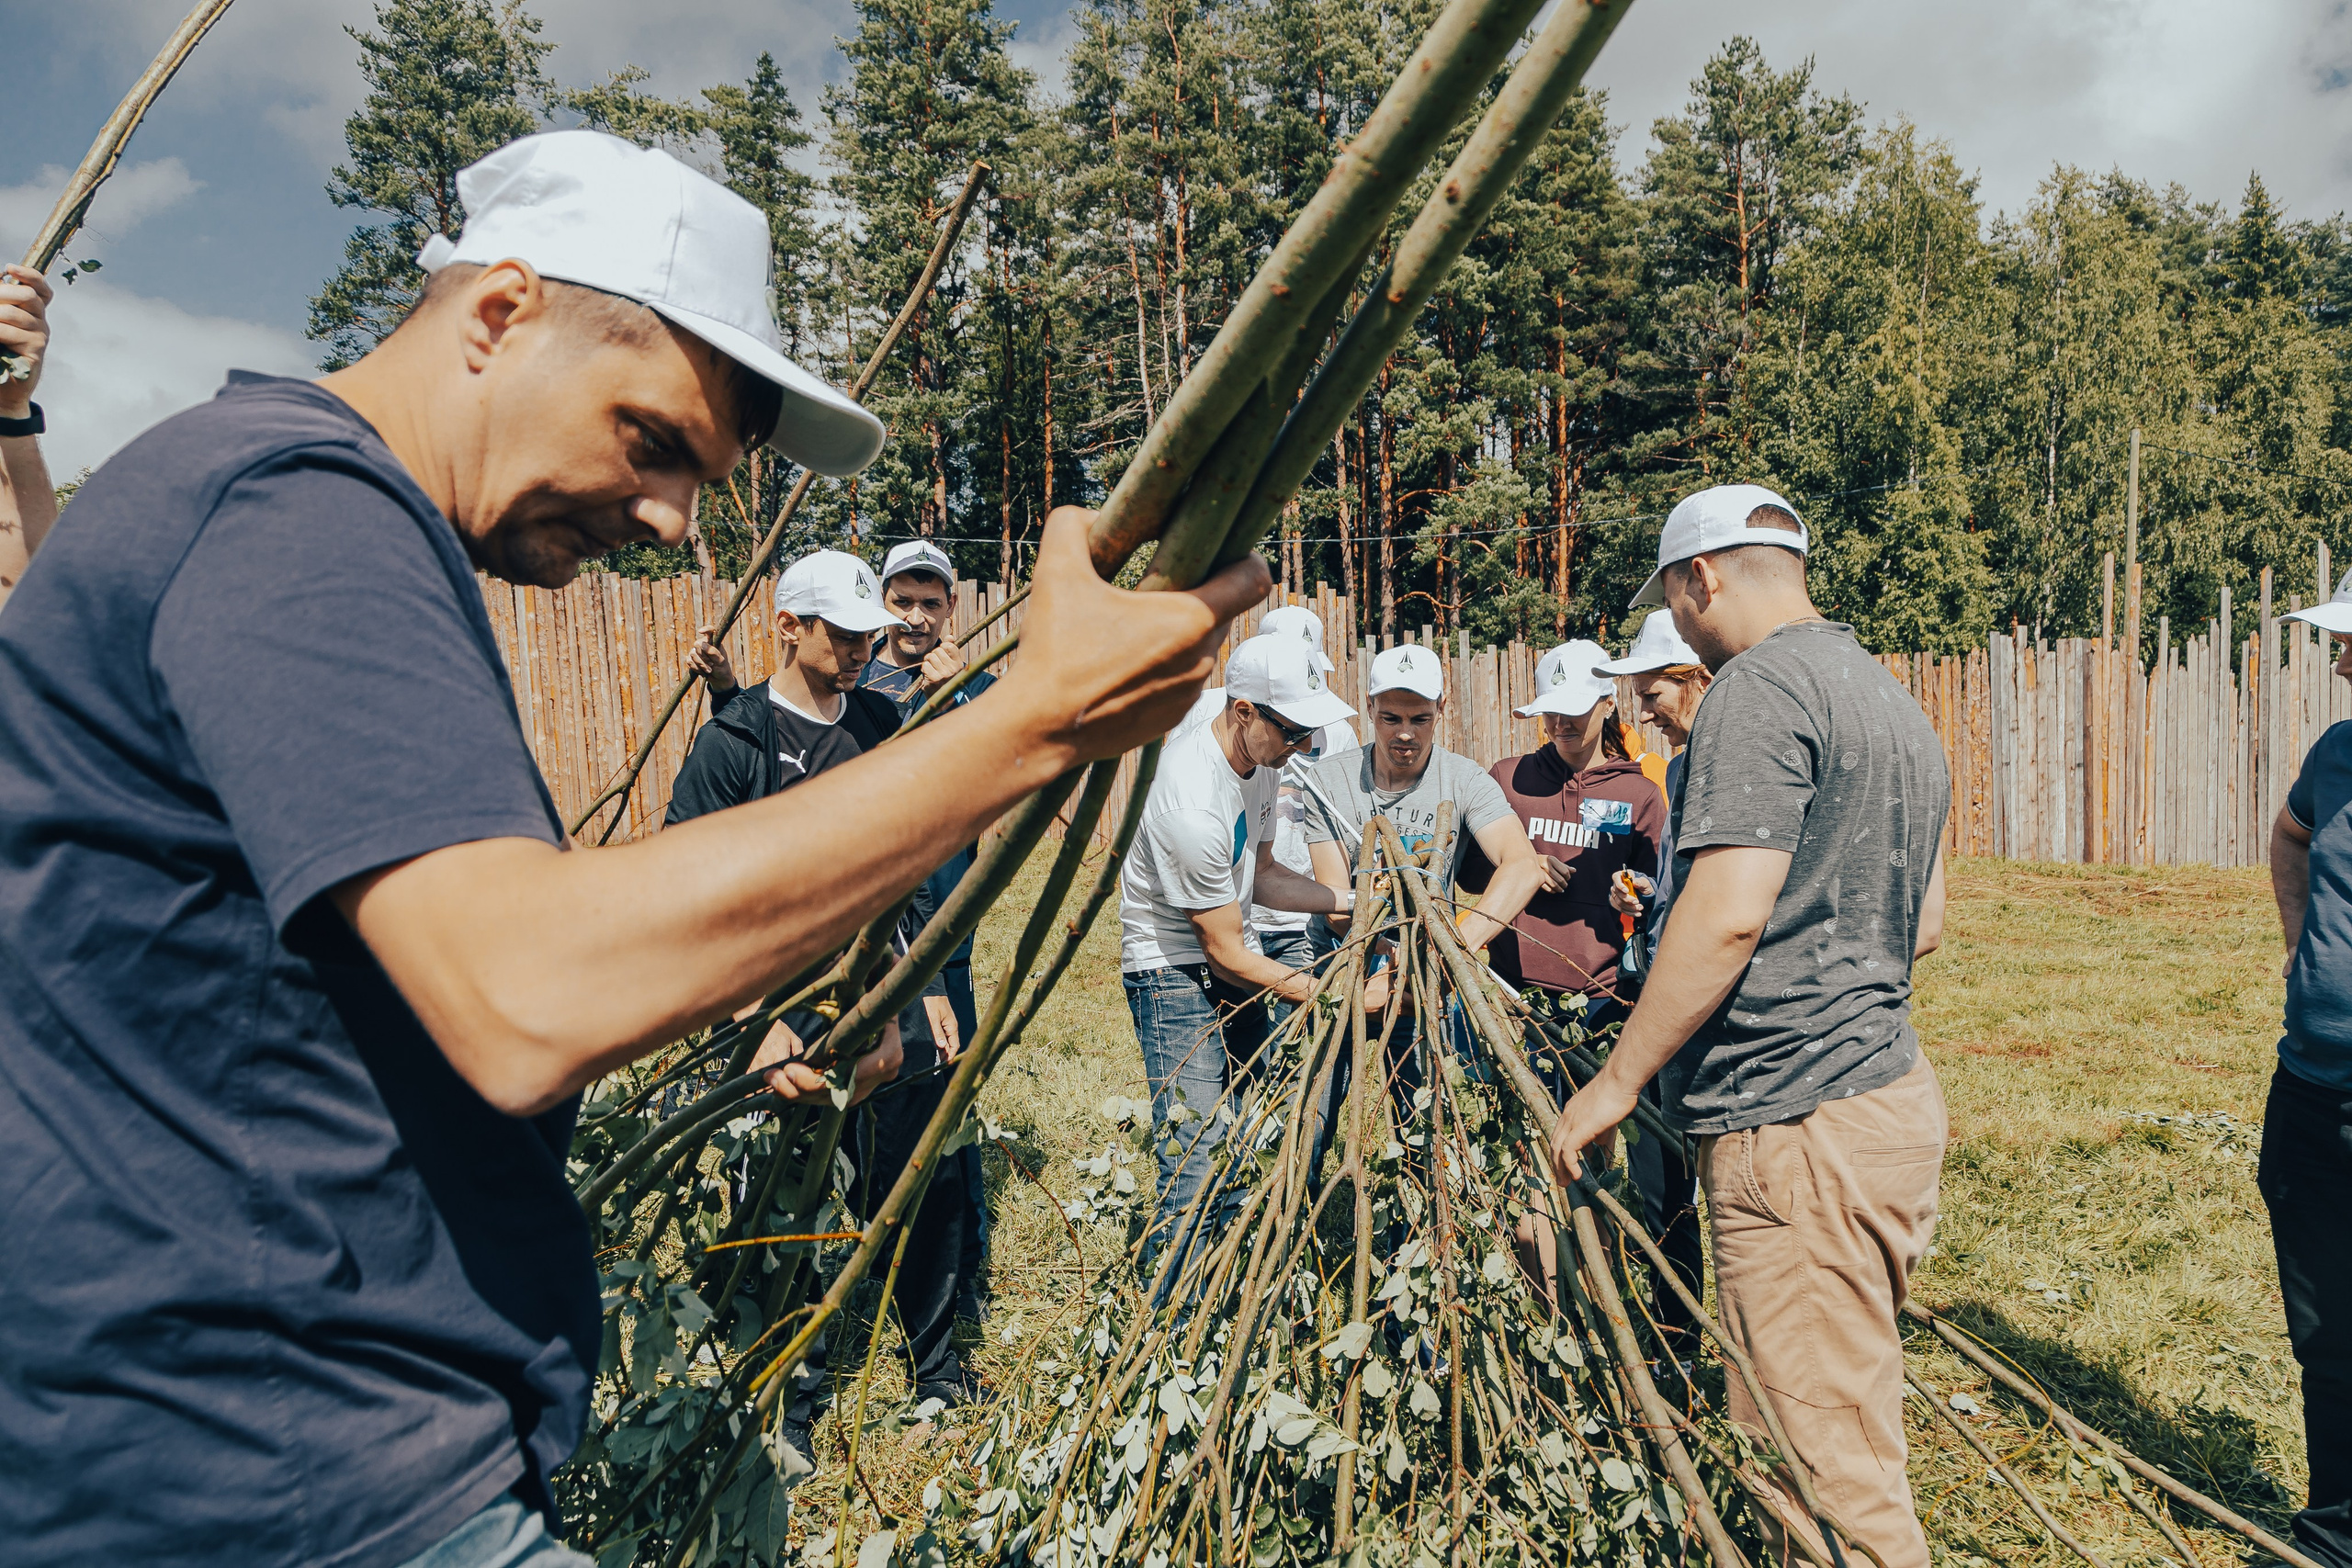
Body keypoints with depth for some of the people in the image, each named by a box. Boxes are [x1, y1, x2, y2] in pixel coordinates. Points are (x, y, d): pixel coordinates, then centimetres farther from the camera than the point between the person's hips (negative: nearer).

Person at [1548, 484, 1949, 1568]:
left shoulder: (1763, 688, -12)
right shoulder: (1889, 697, 19)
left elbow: (1729, 916, -22)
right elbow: (1923, 925, 23)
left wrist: (1614, 1083, -15)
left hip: (1797, 1122, -10)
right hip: (1885, 1085, 10)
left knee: (1819, 1461, -3)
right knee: (1844, 1435, 20)